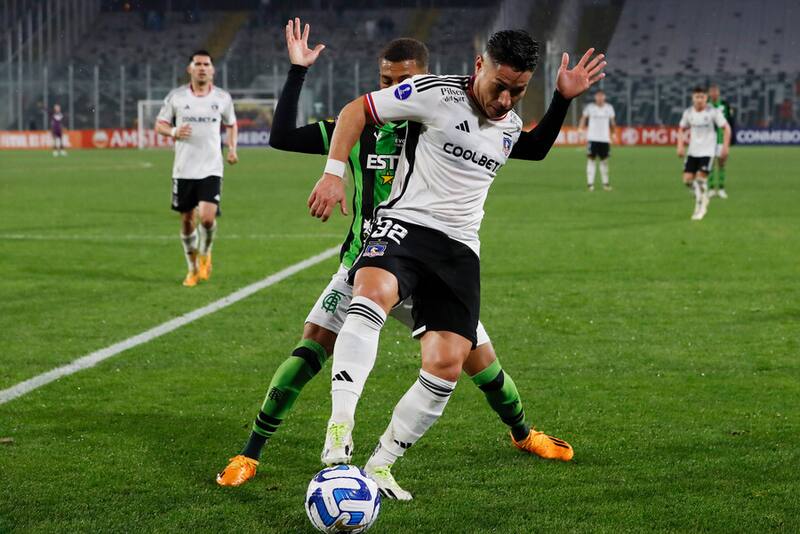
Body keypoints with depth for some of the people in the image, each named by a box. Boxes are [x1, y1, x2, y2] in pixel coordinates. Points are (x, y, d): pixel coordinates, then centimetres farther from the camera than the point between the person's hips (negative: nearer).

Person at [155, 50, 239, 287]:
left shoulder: (222, 98, 4)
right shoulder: (176, 96, 1)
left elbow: (231, 125, 20)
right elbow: (159, 124, 8)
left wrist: (232, 148, 4)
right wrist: (173, 132, -14)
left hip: (211, 169, -1)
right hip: (184, 169, 1)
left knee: (207, 217, -16)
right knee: (186, 219, 7)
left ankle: (205, 254, 15)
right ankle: (193, 269, 25)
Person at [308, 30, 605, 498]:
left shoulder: (511, 125, 14)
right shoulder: (436, 93, -5)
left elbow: (536, 149, 38)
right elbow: (355, 111, 0)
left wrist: (564, 100, 24)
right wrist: (334, 173, -10)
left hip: (460, 249, 6)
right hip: (404, 226, -6)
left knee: (446, 364, -9)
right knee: (374, 291, -40)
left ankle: (379, 466, 7)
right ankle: (340, 428, -43)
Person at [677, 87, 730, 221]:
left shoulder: (713, 112, -10)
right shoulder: (688, 112, 1)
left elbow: (726, 128, -5)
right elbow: (682, 129, 15)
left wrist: (725, 147, -11)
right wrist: (680, 146, 3)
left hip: (707, 151, -4)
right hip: (692, 151, 4)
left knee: (701, 177, -15)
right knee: (688, 179, -4)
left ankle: (701, 207, 3)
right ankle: (703, 198, 23)